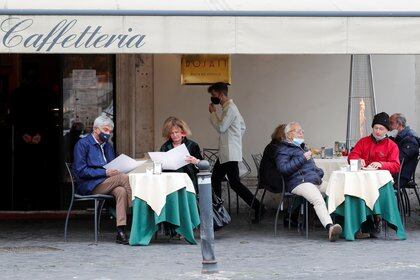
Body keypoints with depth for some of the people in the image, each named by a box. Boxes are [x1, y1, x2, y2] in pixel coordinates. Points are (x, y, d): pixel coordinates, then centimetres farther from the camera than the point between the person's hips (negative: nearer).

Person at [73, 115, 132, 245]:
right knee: (124, 177, -26)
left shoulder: (108, 146, 23)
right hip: (89, 187, -6)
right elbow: (81, 171, -10)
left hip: (107, 183, 6)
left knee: (121, 191, -29)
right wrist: (105, 173, -18)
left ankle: (121, 232, -35)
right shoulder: (83, 144, -1)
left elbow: (113, 167, 24)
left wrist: (116, 170, -2)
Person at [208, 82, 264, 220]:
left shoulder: (230, 108, -14)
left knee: (234, 183, -13)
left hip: (230, 154, -11)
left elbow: (220, 127, -18)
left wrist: (213, 112, -7)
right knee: (215, 178, 14)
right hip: (225, 153, 11)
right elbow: (243, 127, 24)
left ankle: (257, 207, -15)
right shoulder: (229, 107, 18)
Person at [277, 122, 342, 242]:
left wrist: (319, 171, 21)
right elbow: (283, 168, -9)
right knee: (318, 200, -34)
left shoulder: (301, 147, 35)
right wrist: (302, 158, -8)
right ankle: (330, 228, -53)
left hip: (316, 180, 10)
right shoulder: (284, 149, 8)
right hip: (300, 182, -10)